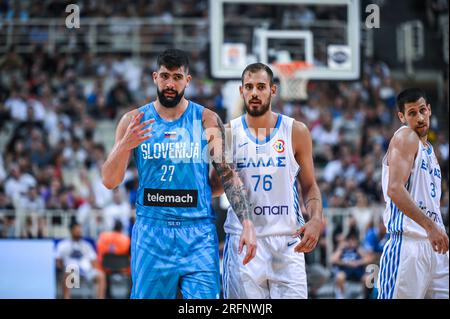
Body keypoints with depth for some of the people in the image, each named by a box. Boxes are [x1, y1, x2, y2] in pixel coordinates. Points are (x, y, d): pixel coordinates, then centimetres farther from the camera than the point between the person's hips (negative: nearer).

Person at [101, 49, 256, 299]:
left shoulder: (207, 121, 4)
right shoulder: (133, 121, 5)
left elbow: (229, 175, 3)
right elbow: (109, 182, 4)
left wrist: (247, 223, -8)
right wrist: (125, 145, -16)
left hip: (199, 234, -1)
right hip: (151, 232, 1)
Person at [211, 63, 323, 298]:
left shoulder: (296, 131, 4)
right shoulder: (229, 133, 4)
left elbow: (309, 185, 9)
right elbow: (216, 186, 12)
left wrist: (316, 219, -9)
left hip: (287, 241, 0)